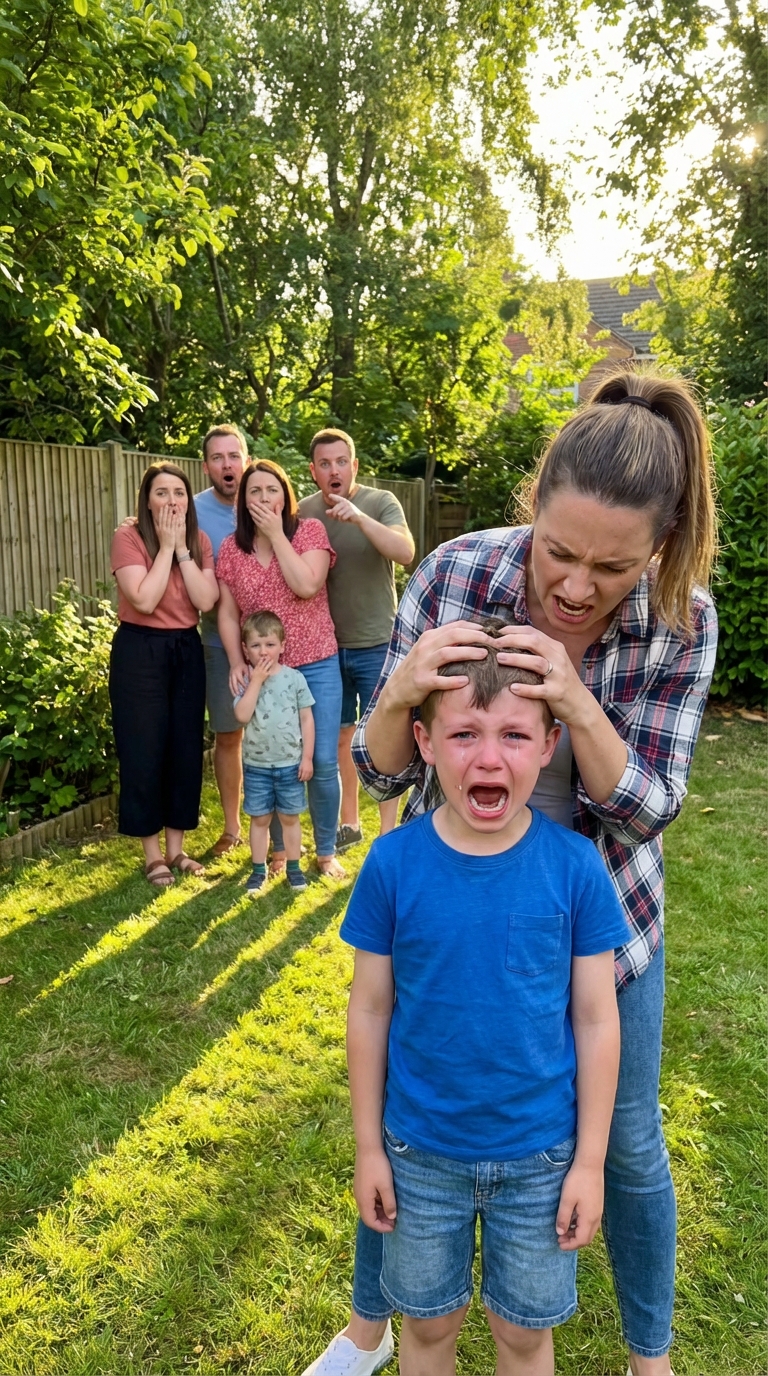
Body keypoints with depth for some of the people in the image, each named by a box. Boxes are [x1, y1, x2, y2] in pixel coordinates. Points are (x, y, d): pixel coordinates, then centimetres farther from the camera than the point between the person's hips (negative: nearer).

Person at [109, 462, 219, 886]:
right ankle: (152, 853, 15)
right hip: (139, 651, -5)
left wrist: (182, 549, -13)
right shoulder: (128, 536, -11)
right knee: (144, 752, 0)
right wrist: (166, 546, -18)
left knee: (186, 749, 8)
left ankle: (176, 848, 23)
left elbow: (205, 601, -10)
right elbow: (144, 601, -22)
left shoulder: (200, 540, 3)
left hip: (186, 649, 5)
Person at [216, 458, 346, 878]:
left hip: (316, 666, -1)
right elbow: (227, 613, 5)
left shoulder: (310, 531, -2)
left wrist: (276, 533, -14)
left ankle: (326, 851, 19)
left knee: (323, 763, 1)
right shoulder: (231, 548, 4)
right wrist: (237, 663, -6)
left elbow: (306, 586, -19)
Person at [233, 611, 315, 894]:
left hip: (290, 764, 0)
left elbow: (307, 719, -1)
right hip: (256, 765, 0)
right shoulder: (246, 681, -4)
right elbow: (242, 715, -19)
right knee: (259, 818, 11)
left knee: (290, 817, 12)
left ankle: (294, 867, 25)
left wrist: (307, 757, -4)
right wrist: (256, 680, -19)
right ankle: (259, 869, 23)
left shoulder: (295, 678, -4)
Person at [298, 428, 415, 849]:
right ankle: (348, 823, 29)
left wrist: (359, 517, -35)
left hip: (376, 644, -4)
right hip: (327, 645, 4)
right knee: (338, 736, 13)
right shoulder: (304, 512, 2)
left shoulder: (381, 503, -8)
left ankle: (389, 832, 12)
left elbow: (405, 552, -27)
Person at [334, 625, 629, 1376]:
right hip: (421, 1151, 1)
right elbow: (370, 1011, -6)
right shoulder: (393, 863, -17)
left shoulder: (575, 866, -17)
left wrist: (590, 1159, -3)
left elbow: (596, 1020, -8)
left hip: (541, 1154, 0)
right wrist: (368, 1146, 0)